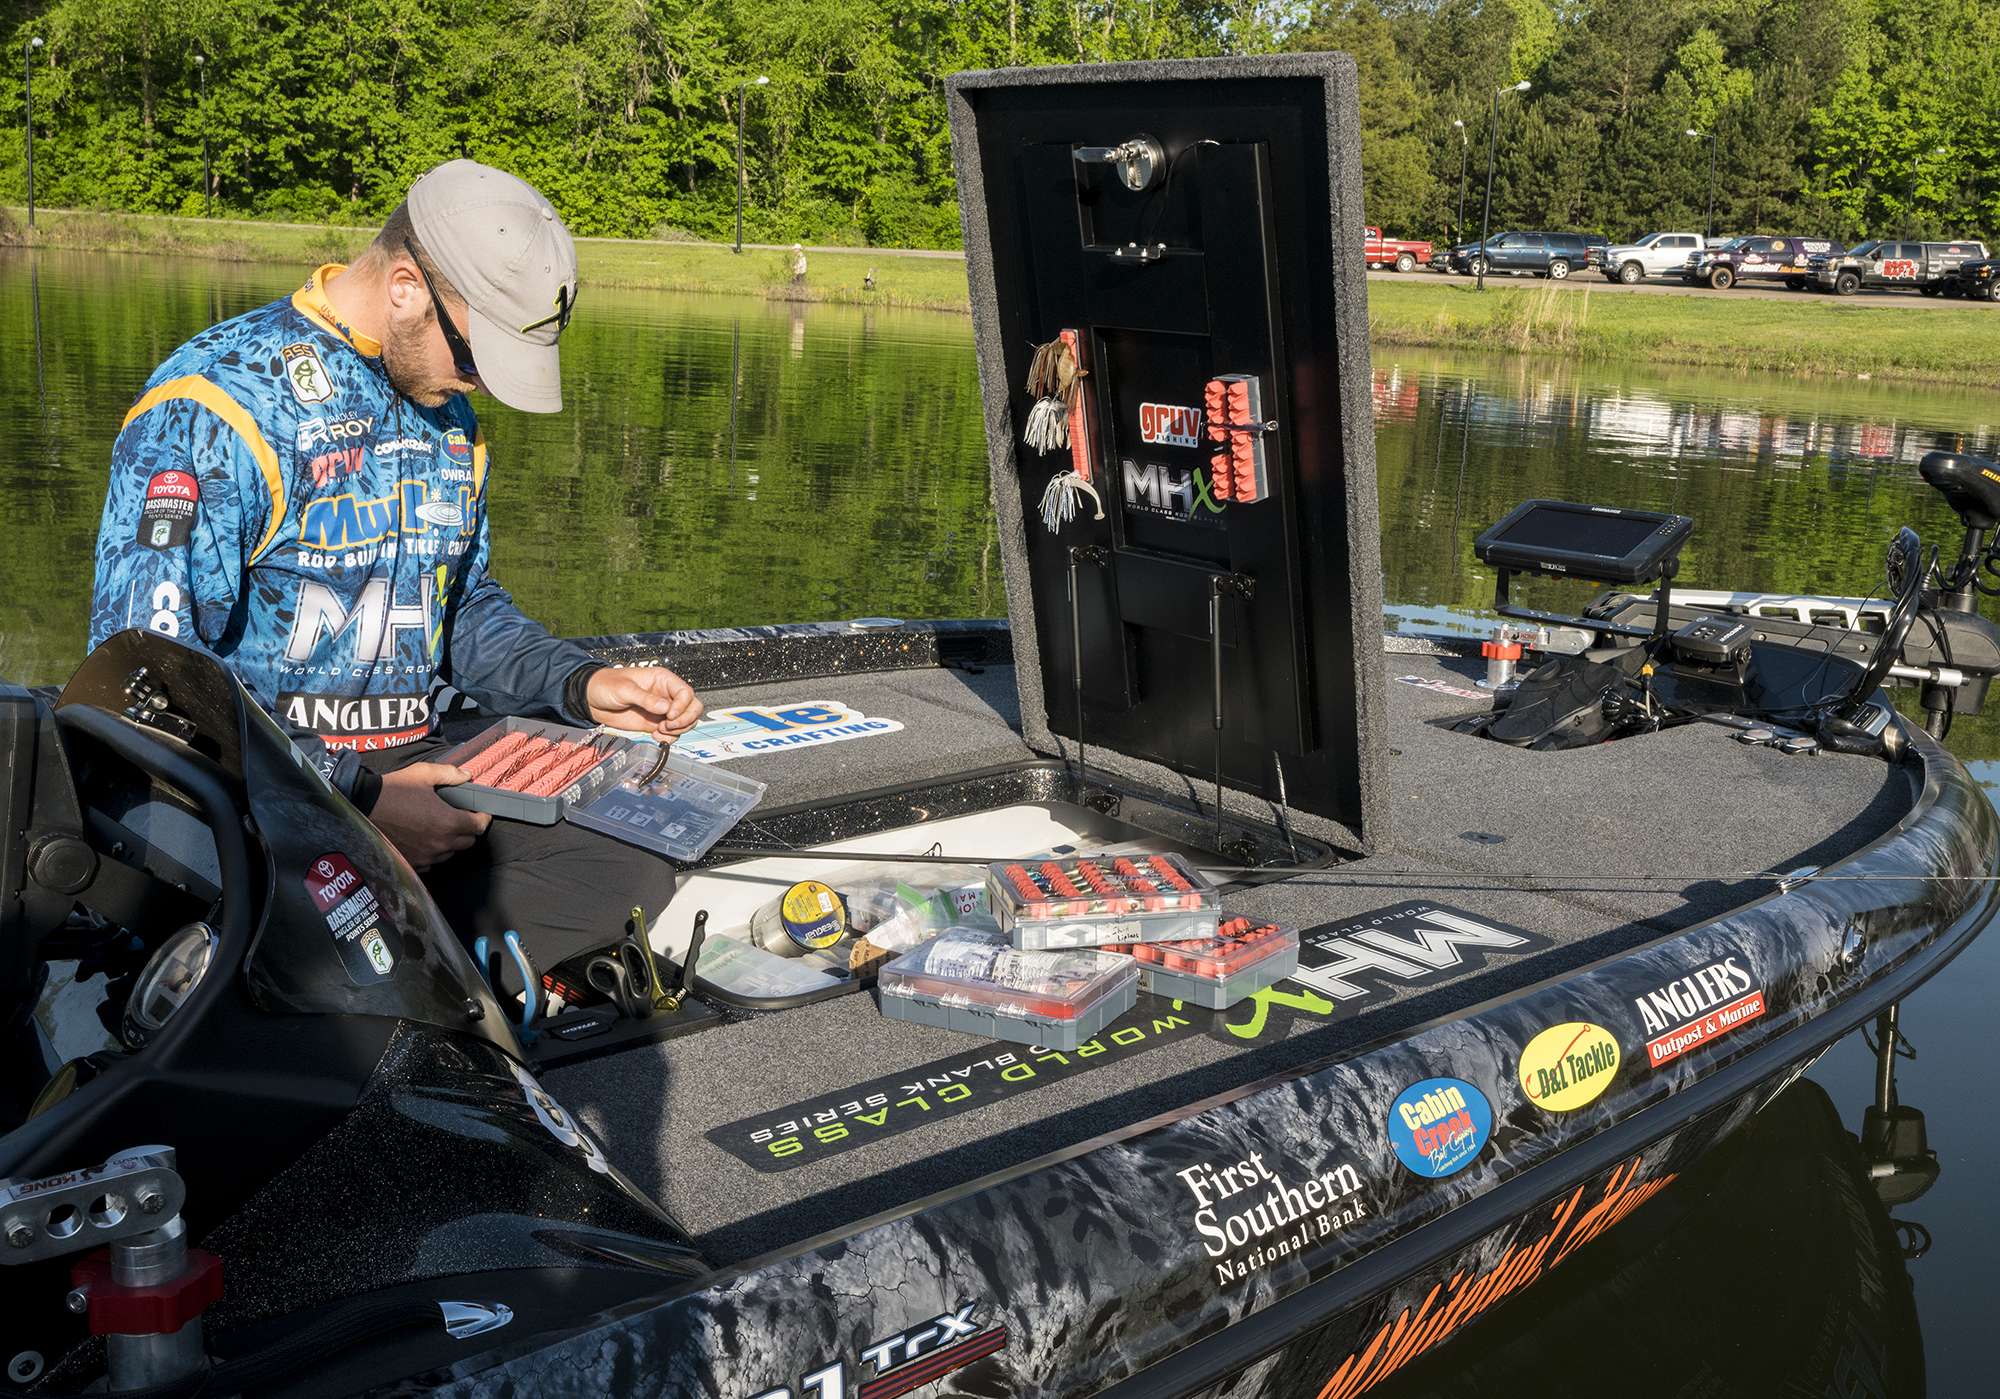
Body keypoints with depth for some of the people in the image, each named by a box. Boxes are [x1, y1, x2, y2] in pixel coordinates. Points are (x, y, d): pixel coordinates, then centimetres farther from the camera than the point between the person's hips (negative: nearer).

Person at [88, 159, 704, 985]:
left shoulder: (446, 413, 14)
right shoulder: (217, 406, -13)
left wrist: (582, 686, 5)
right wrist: (357, 801, -23)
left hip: (413, 764, 7)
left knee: (633, 867, -12)